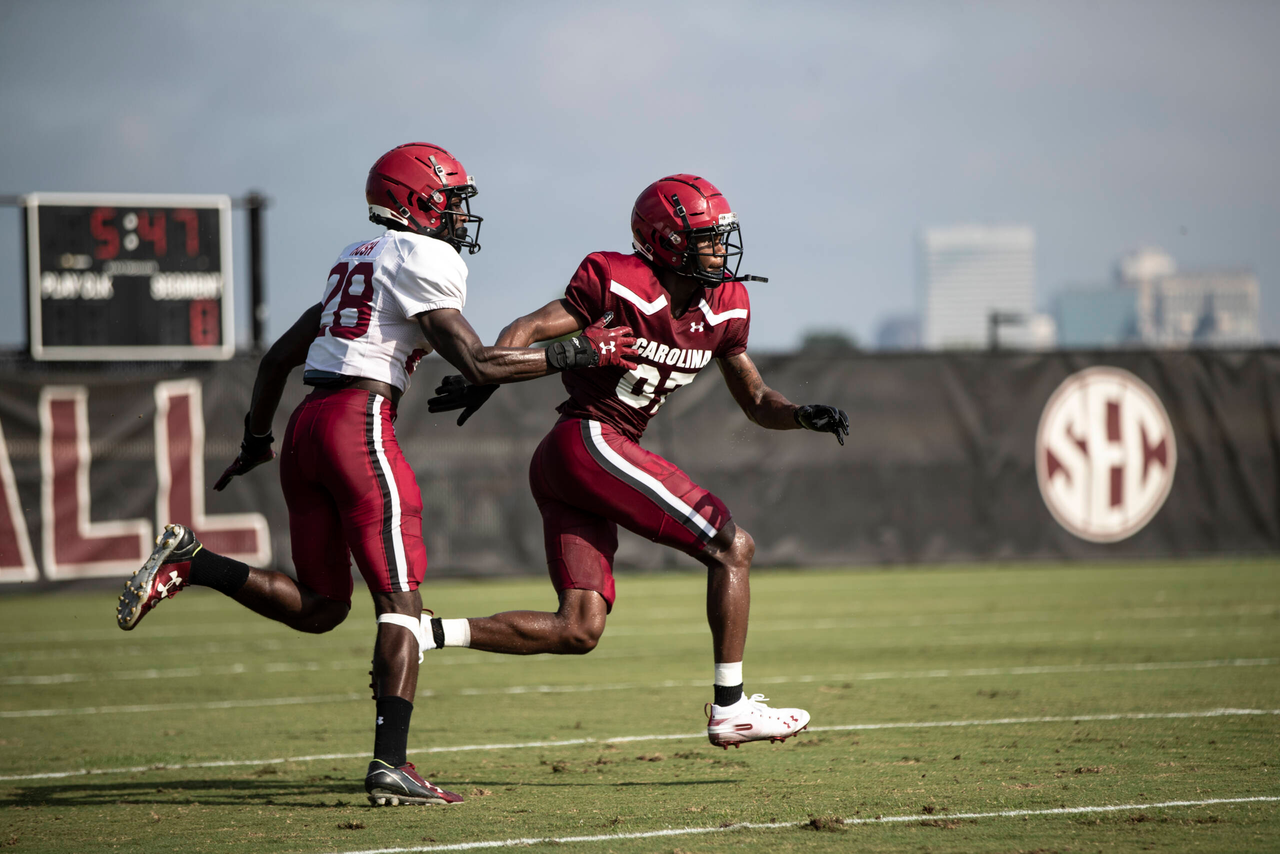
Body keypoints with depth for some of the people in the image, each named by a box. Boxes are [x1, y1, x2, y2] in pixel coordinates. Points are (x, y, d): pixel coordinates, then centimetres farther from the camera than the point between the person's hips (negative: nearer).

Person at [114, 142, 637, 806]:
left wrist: (255, 441, 38)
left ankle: (187, 562, 0)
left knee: (320, 607, 13)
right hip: (360, 424, -8)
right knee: (400, 598, -8)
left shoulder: (357, 261, 23)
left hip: (306, 428, 8)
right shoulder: (426, 259, -3)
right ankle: (390, 765, -17)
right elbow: (478, 365, -9)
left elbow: (278, 358, 28)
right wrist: (577, 354, -2)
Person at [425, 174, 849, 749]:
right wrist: (484, 379, -30)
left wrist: (804, 416, -2)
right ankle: (730, 710, -3)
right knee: (731, 547, -6)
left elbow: (756, 403, 18)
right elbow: (527, 330, -13)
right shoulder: (623, 286, -11)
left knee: (578, 632, 2)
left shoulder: (724, 309, 12)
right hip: (588, 442, -9)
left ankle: (429, 632, 0)